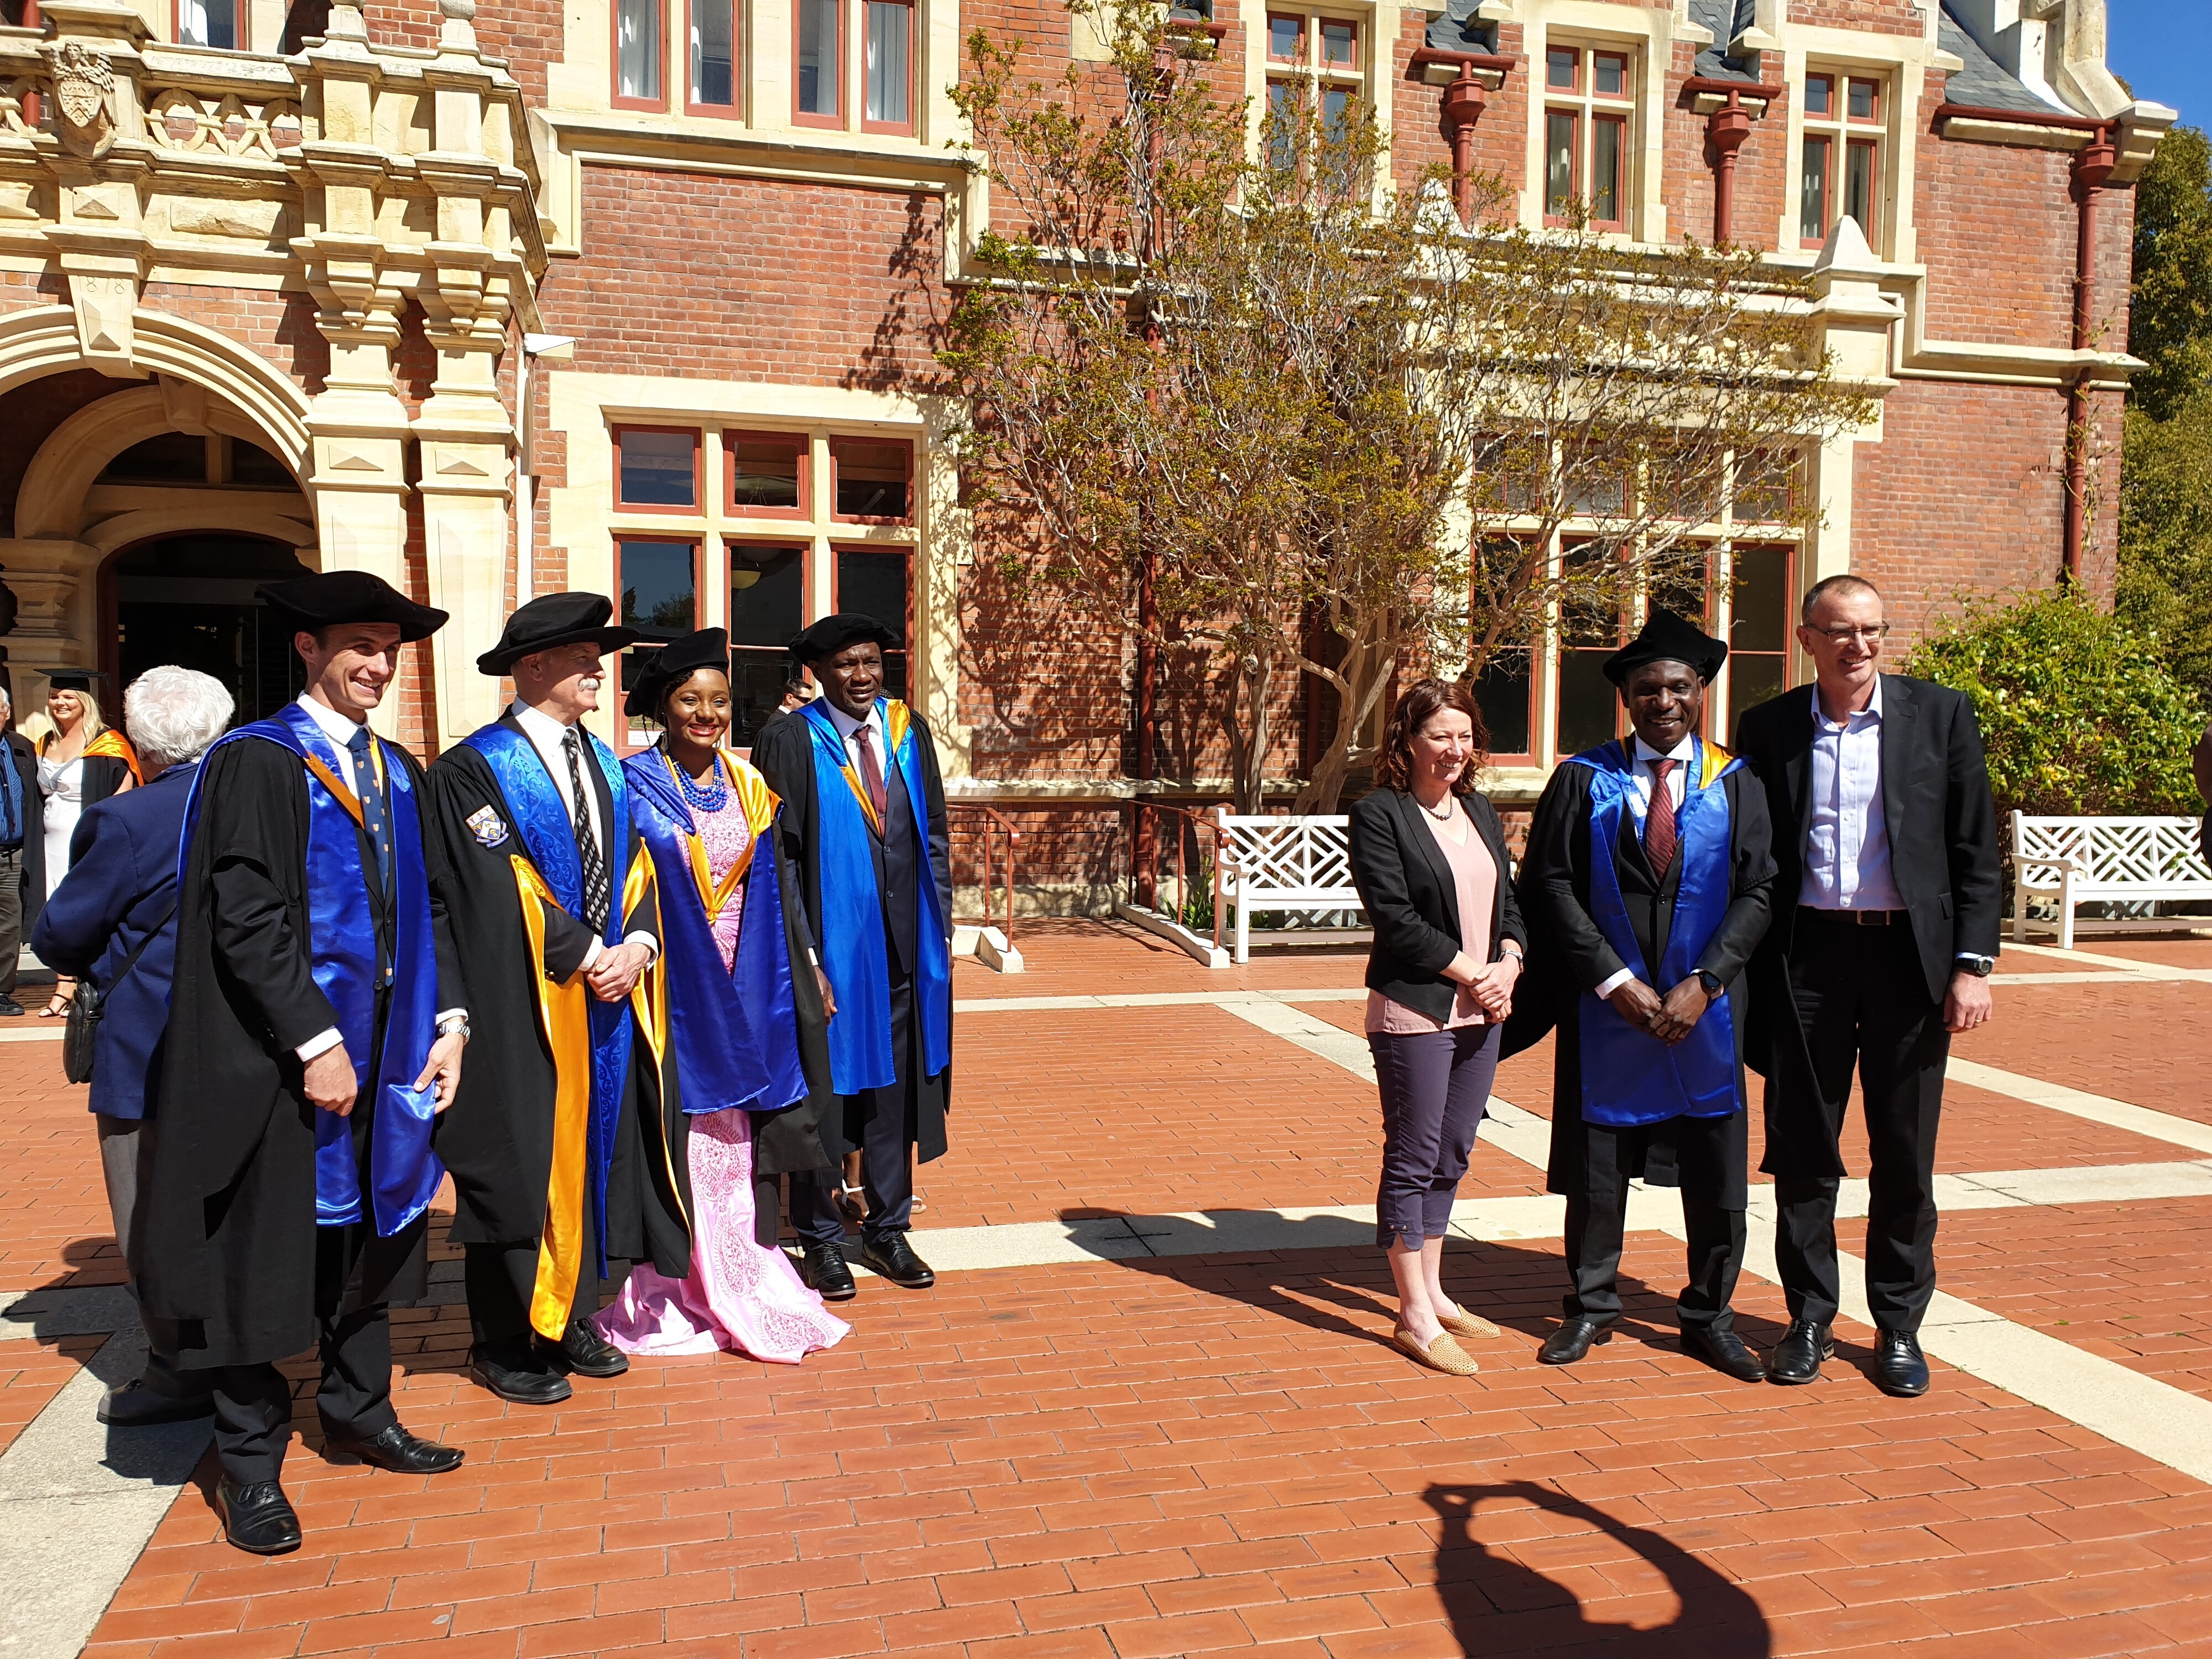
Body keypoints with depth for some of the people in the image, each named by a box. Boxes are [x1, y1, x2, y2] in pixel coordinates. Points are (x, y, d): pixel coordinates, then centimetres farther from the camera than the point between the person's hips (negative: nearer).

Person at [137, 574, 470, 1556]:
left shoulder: (397, 771, 11)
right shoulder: (255, 761, -9)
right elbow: (246, 918, -17)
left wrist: (448, 1018, 1)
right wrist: (315, 1042, -20)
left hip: (386, 1048, 7)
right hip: (281, 1056, -6)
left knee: (371, 1231, 16)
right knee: (265, 1255, 3)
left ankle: (358, 1414, 32)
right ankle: (251, 1465, 17)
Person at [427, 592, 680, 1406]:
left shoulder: (606, 767, 13)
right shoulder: (472, 770, -9)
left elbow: (633, 870, 9)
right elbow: (500, 891, -16)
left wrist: (637, 943, -9)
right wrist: (586, 956, -16)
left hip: (611, 1002, 7)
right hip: (522, 1008, -6)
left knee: (595, 1155, 12)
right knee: (520, 1168, 2)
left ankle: (569, 1322, 26)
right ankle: (504, 1345, 16)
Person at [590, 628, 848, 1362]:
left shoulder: (749, 786, 9)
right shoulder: (633, 786, -5)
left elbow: (778, 886, 12)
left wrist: (805, 969, 10)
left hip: (744, 992, 4)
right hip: (672, 990, -4)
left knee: (741, 1136, 10)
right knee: (677, 1134, 1)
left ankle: (745, 1283, 20)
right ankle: (670, 1293, 13)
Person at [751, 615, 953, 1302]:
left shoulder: (909, 730, 7)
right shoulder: (788, 741, -6)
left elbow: (933, 834, 11)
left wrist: (941, 925, 5)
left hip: (903, 943, 4)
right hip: (830, 942, -4)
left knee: (895, 1087, 11)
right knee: (825, 1087, 6)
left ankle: (887, 1232, 25)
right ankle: (820, 1239, 21)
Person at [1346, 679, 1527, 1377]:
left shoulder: (1481, 813, 14)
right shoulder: (1379, 814, -8)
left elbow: (1510, 903, 15)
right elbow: (1395, 918, -14)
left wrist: (1508, 965, -3)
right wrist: (1471, 972, -13)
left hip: (1480, 1013, 7)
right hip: (1414, 1011, -7)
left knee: (1451, 1157, 14)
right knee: (1412, 1158, 0)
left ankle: (1433, 1292, 26)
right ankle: (1415, 1316, 8)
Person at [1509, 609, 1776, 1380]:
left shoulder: (1736, 784, 4)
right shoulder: (1584, 780, 0)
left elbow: (1757, 890, -1)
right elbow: (1551, 885, -5)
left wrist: (1704, 982, -12)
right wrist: (1613, 979, -12)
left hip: (1705, 1006, 1)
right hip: (1604, 1003, -1)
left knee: (1717, 1170, 6)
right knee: (1597, 1159, 7)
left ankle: (1709, 1316, 24)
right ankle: (1592, 1306, 24)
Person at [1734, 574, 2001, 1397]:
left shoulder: (1941, 713, 2)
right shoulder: (1768, 728, 3)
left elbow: (1977, 853, 2)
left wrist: (1972, 964, -5)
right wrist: (1745, 973, 0)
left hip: (1909, 955, 0)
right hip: (1807, 956, 1)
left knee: (1906, 1156, 9)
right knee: (1802, 1151, 7)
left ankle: (1899, 1327, 24)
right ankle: (1810, 1318, 22)